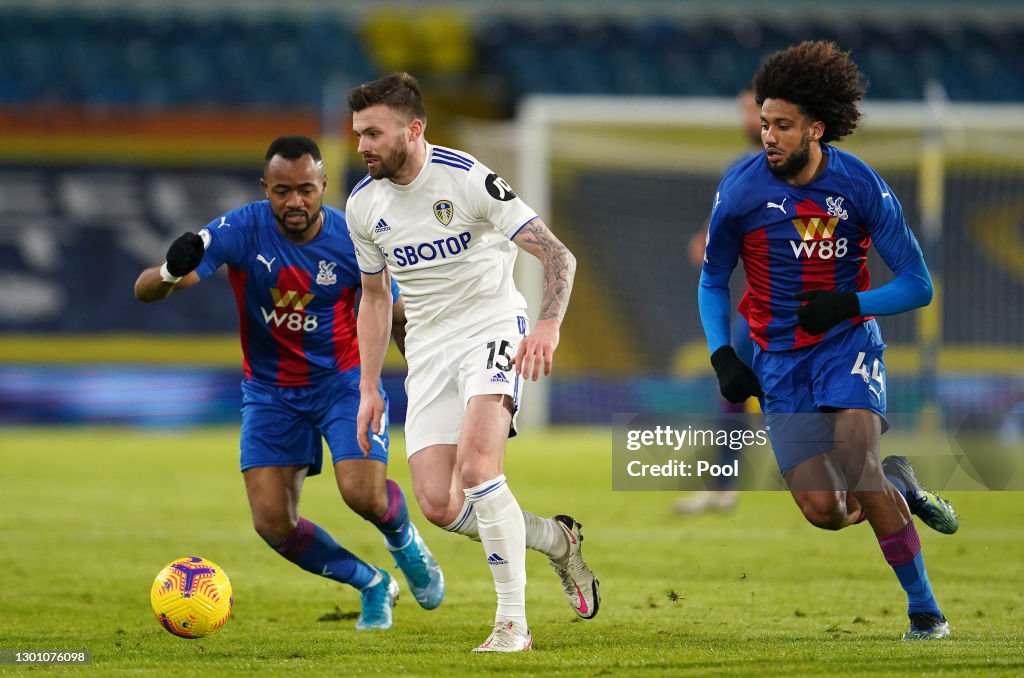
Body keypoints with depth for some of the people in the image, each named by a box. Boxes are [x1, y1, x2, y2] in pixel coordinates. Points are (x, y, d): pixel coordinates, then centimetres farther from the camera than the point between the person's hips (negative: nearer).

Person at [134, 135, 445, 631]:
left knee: (363, 494, -23)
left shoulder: (355, 241, -17)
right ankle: (373, 585, 15)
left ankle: (404, 541, 15)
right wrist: (171, 272, -49)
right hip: (269, 391, 1)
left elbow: (399, 319, 0)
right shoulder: (241, 230, -20)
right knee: (272, 522, -10)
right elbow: (144, 291, -25)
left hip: (343, 380, -1)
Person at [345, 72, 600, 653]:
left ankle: (513, 622, -22)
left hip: (492, 330, -6)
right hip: (428, 350, 6)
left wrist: (548, 326, -32)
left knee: (476, 463, -28)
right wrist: (369, 389, 13)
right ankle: (557, 539, 18)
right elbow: (375, 296, 18)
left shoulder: (468, 178, -15)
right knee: (438, 504, -8)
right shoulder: (363, 206, 3)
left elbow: (558, 256, -15)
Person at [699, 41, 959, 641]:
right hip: (780, 356, 2)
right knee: (824, 512, -12)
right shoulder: (740, 191, -9)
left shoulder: (861, 186, -12)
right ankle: (898, 486, 23)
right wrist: (723, 358, -7)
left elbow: (918, 286, -6)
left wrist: (846, 305, -20)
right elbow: (713, 282, 6)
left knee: (854, 456, -28)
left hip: (848, 341, -2)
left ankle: (925, 610, -12)